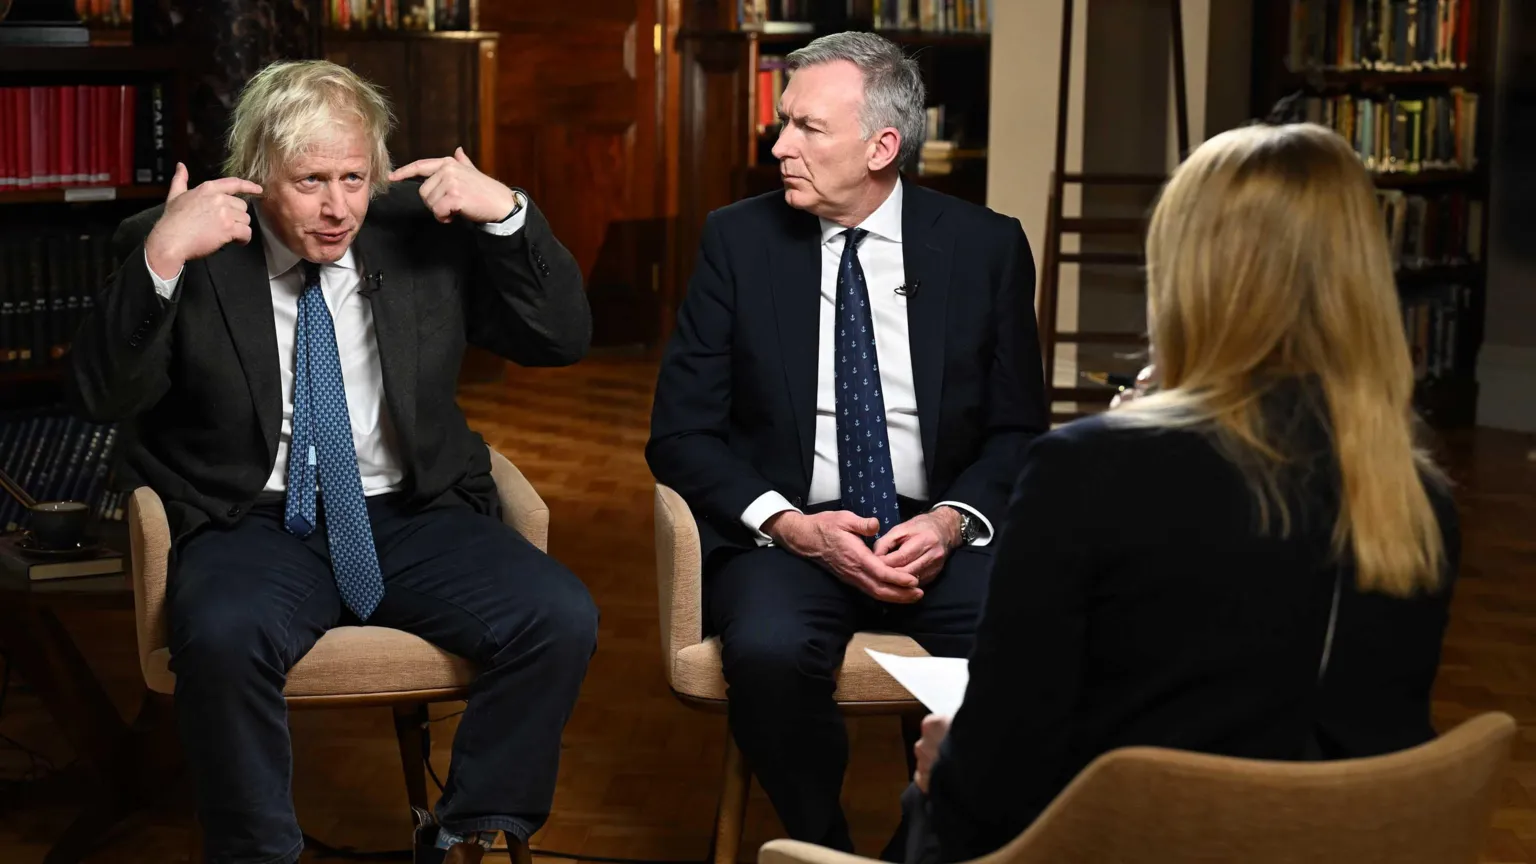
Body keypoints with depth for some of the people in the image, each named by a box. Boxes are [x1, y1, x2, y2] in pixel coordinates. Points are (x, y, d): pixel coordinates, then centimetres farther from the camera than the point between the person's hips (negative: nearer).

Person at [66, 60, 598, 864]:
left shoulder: (424, 232, 6)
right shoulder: (194, 250, -2)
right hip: (254, 524, -3)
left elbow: (561, 338, 4)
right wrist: (159, 260, -25)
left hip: (412, 518, 3)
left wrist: (506, 212, -10)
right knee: (222, 636, -36)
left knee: (560, 616, -22)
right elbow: (103, 395, -10)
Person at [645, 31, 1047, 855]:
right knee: (770, 653, -34)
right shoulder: (737, 240, 2)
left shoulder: (986, 246, 3)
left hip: (940, 531, 1)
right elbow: (680, 431, 1)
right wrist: (789, 525, -15)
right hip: (788, 532, -1)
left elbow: (1018, 430, 8)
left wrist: (954, 519, -13)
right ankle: (822, 845, -6)